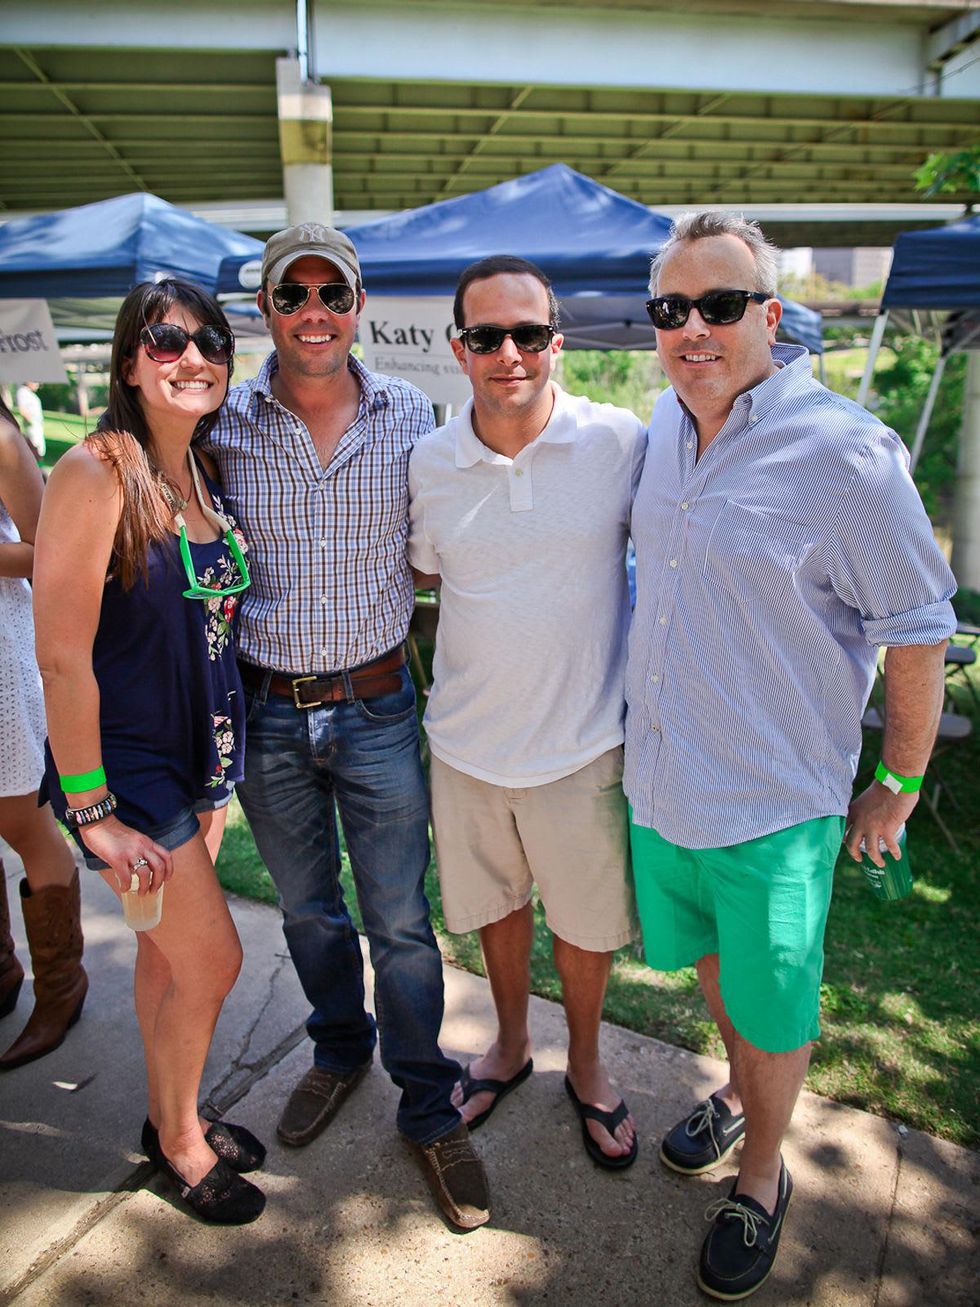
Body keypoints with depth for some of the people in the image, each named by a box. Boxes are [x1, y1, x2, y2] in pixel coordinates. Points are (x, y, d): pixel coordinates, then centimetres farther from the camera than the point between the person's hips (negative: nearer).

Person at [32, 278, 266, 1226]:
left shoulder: (205, 475, 5)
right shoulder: (95, 474, -18)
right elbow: (62, 655, -20)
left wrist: (221, 761, 12)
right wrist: (91, 810, -18)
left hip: (202, 753, 7)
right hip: (127, 760, -6)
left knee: (166, 947, 20)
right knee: (213, 957, 3)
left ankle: (170, 1117, 42)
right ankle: (180, 1139, 30)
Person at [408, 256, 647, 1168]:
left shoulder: (622, 443, -12)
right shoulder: (430, 461, -5)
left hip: (581, 744, -2)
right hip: (466, 742, 3)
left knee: (584, 922, 16)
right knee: (493, 904, 22)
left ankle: (585, 1064, 46)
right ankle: (511, 1043, 50)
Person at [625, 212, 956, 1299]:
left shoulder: (844, 450, -19)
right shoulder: (662, 426, 1)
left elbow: (920, 630, -11)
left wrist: (898, 783, -5)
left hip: (774, 800, -6)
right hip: (661, 779, 6)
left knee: (773, 1011, 14)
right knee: (708, 959, 26)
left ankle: (761, 1179, 41)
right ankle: (738, 1093, 55)